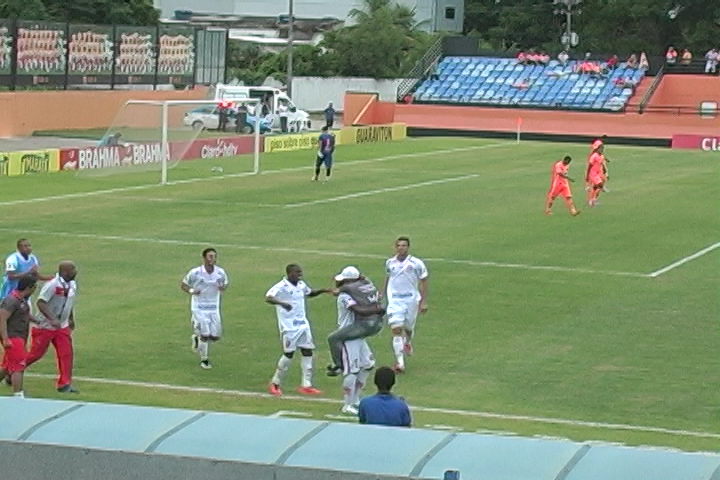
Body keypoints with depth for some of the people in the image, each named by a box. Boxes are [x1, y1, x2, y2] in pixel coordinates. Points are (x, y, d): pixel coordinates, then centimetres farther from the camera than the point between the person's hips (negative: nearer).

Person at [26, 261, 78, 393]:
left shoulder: (72, 285, 3)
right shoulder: (52, 285, -23)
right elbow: (40, 303, -28)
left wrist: (71, 319, 23)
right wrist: (52, 319, -35)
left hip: (62, 327, 7)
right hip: (45, 326, -7)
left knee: (66, 353, -2)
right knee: (36, 353, 2)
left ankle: (64, 384, 4)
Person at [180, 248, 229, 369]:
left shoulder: (220, 273, -5)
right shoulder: (195, 273, -13)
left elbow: (226, 283, 14)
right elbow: (183, 285, 0)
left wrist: (223, 288, -11)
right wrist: (191, 291, -21)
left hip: (214, 308, 4)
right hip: (199, 308, -4)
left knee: (215, 336, 2)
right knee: (205, 334, -10)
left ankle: (197, 338, 34)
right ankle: (204, 360, 13)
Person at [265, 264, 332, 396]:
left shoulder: (301, 285, 8)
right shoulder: (281, 286, -15)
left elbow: (309, 293, 29)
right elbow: (268, 297, -29)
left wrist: (322, 291, 11)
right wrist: (282, 303, -46)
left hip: (303, 324, 7)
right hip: (289, 326, -7)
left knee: (307, 352, 4)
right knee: (289, 353, -4)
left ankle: (306, 385, 9)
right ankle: (275, 383, 11)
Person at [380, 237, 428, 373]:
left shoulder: (416, 263, -7)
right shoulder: (389, 263, 3)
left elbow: (423, 282, -1)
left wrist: (424, 302, -4)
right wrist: (381, 293, 17)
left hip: (411, 300, -1)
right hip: (394, 301, 1)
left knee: (408, 327, 16)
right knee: (396, 330, -13)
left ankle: (408, 343, 54)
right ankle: (399, 362, -15)